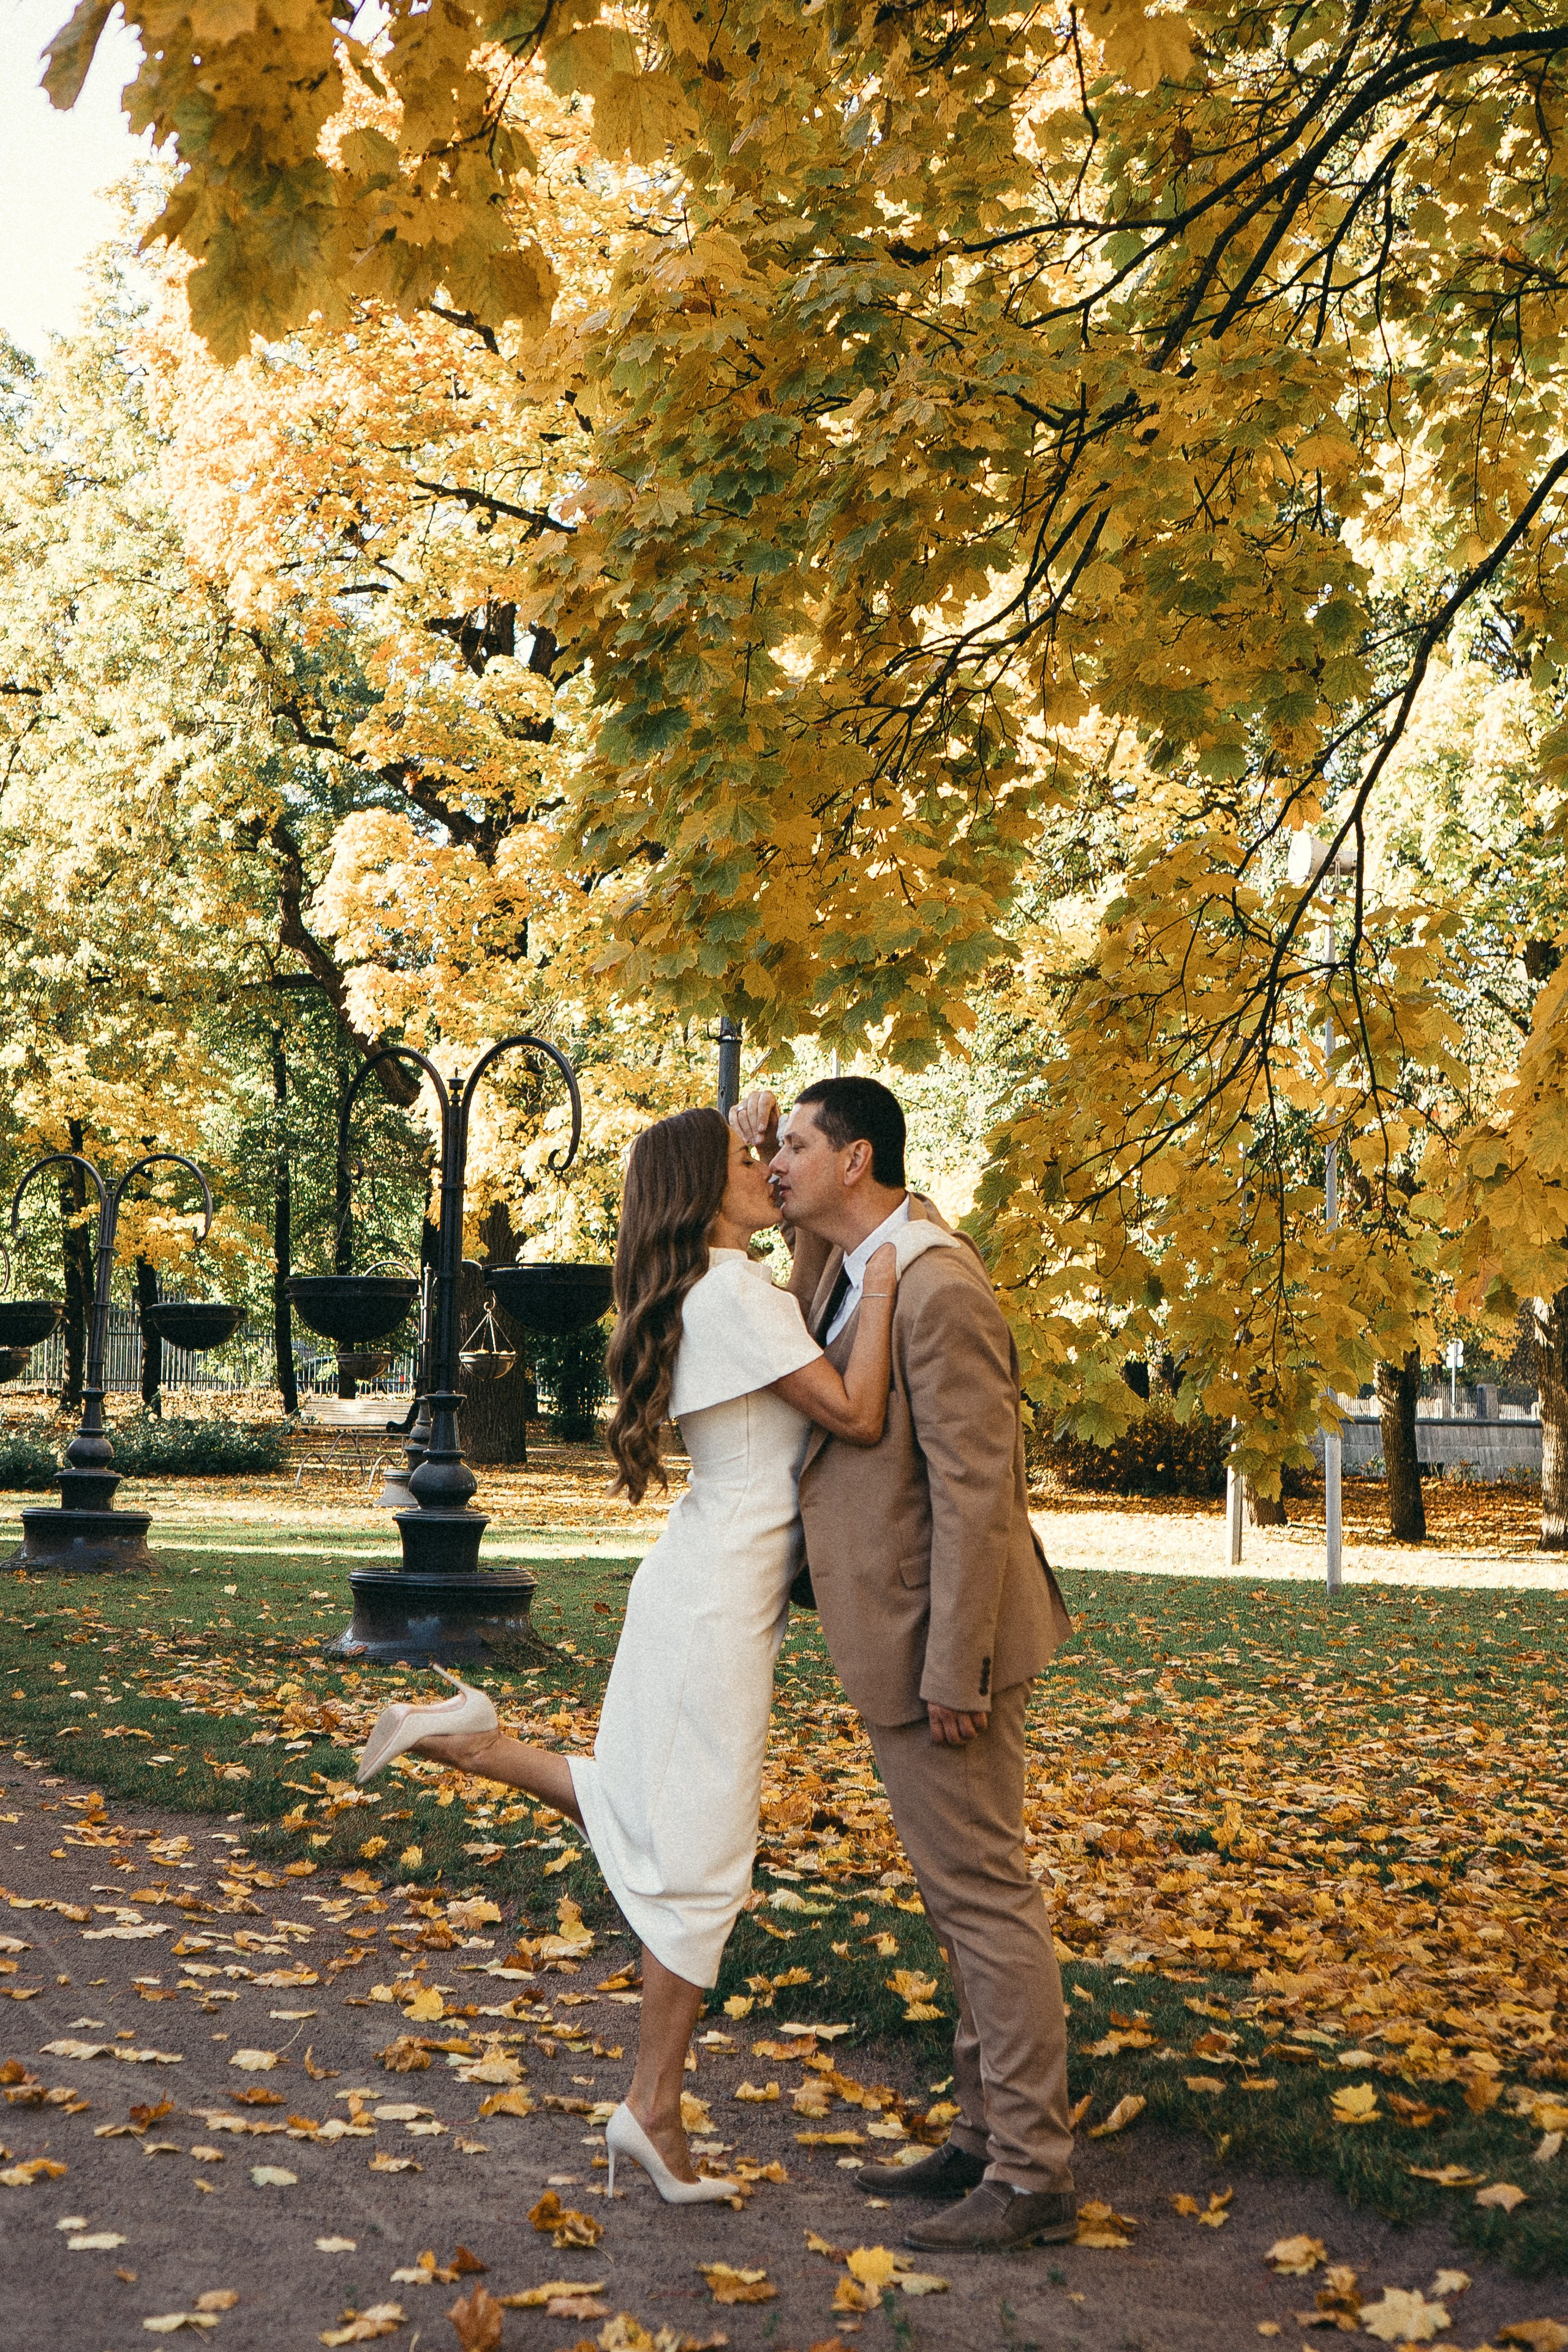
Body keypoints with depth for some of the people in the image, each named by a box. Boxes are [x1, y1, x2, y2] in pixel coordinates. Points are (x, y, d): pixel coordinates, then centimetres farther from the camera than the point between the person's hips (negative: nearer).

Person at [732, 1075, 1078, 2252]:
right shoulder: (854, 1258, 8)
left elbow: (973, 1489, -23)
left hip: (940, 1640, -10)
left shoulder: (938, 1289, -20)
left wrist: (953, 1671, -23)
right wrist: (761, 1147, 11)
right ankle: (987, 2134, 27)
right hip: (898, 1637, 10)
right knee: (967, 1897, 16)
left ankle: (1034, 2176, 5)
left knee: (984, 1895, -3)